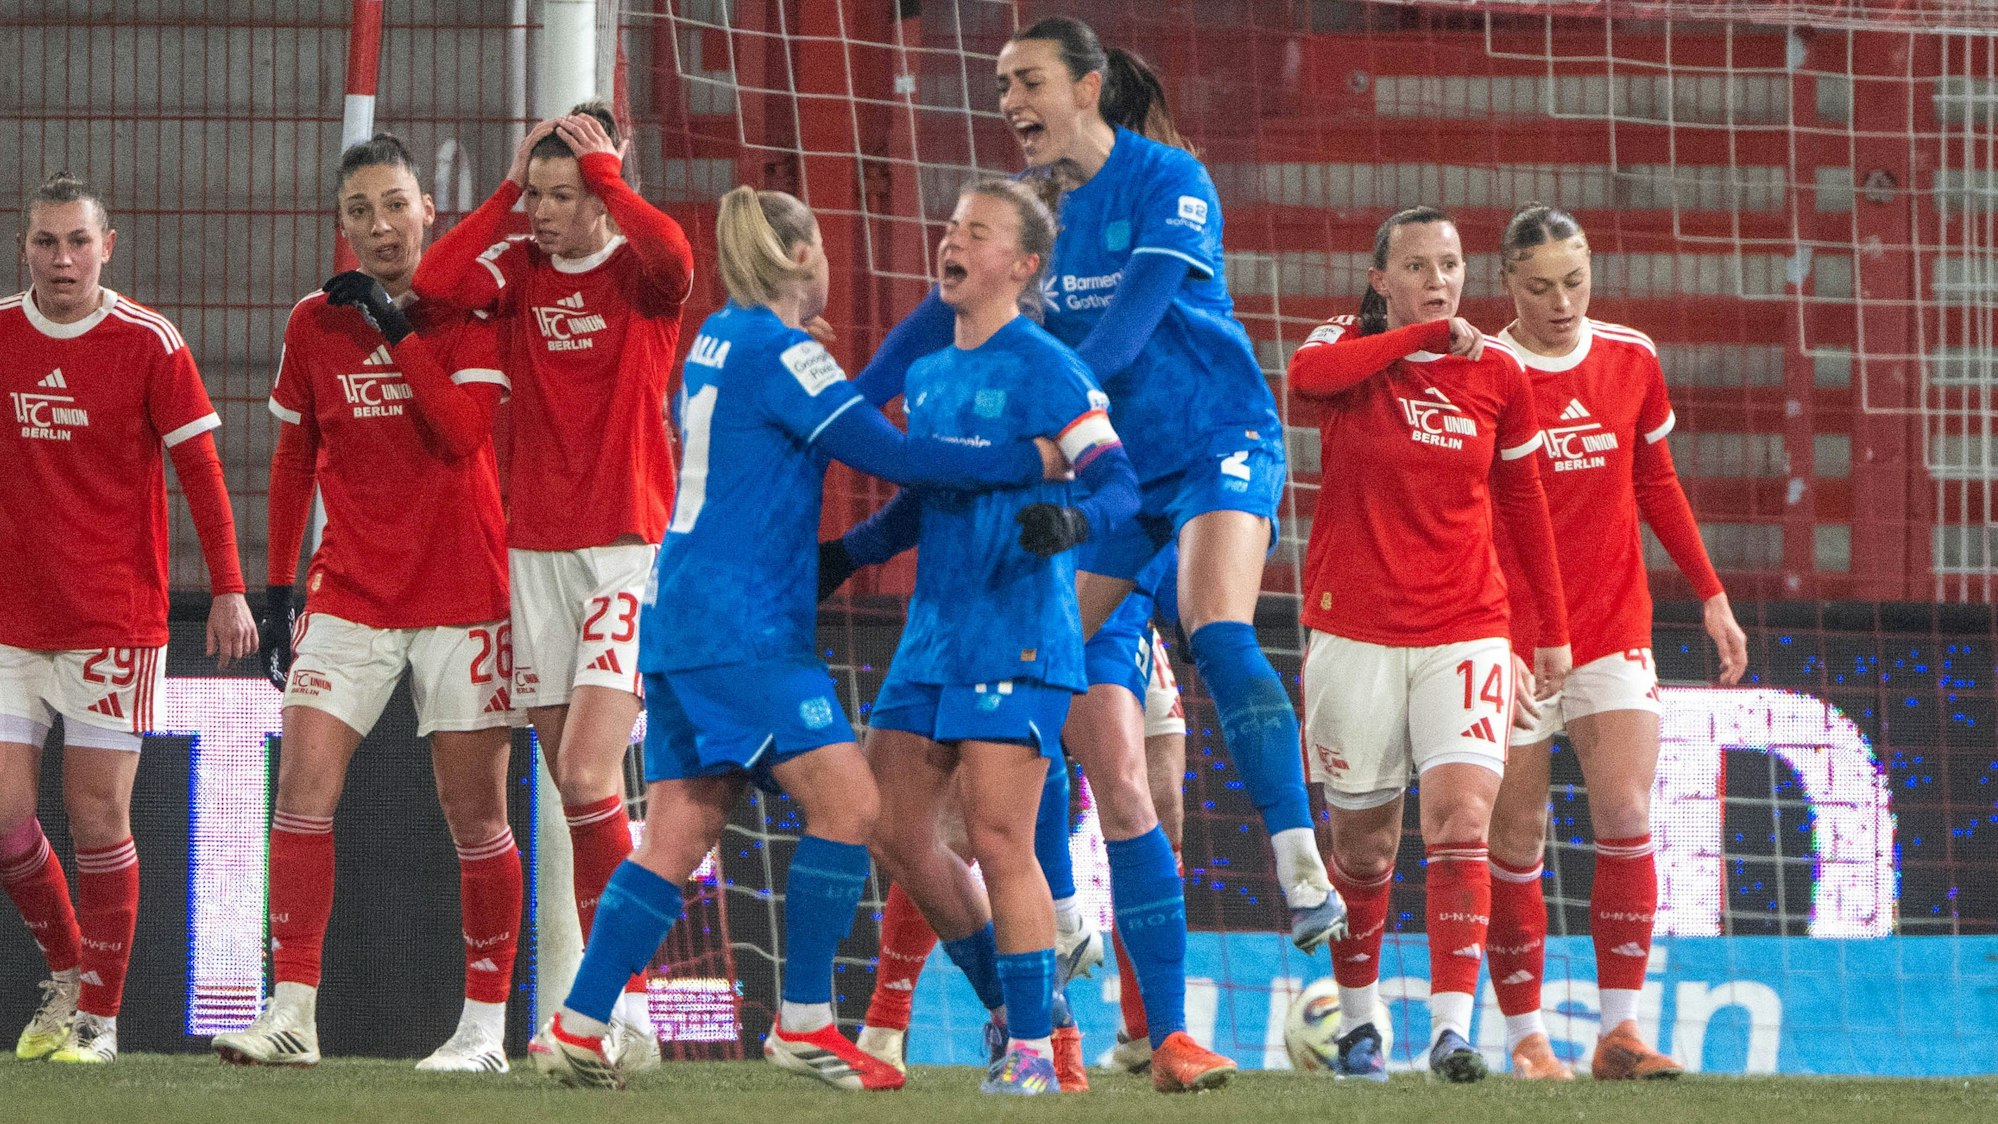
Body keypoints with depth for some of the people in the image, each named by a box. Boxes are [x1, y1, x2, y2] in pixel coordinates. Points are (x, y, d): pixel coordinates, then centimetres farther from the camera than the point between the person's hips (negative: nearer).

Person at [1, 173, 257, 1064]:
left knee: (97, 820, -3)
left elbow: (200, 471, -3)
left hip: (115, 621, -3)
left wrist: (227, 591, -7)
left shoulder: (148, 344, -6)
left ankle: (100, 1015, 6)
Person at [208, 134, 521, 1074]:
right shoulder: (314, 323, 6)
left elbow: (462, 433, -18)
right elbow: (293, 462, 14)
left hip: (463, 590, -3)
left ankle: (485, 1026, 9)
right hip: (349, 596, 3)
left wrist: (397, 327, -18)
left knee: (473, 811, 1)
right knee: (303, 785, -11)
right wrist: (278, 587, 10)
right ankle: (292, 1014, -11)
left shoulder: (469, 313, -3)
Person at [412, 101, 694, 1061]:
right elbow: (434, 282, -10)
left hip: (627, 547, -5)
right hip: (535, 549, 5)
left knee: (588, 776, -17)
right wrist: (509, 188, -3)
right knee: (573, 796, 6)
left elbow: (671, 254, -27)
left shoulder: (640, 273, -3)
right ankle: (611, 1014, 10)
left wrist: (605, 171, -14)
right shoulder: (520, 270, 8)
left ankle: (625, 1007, -12)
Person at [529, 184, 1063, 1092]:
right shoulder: (781, 352, -11)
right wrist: (1031, 462, -11)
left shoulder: (719, 340, 16)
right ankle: (802, 1025, -9)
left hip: (680, 617, 10)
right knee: (846, 801, -10)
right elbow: (888, 454, -15)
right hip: (741, 625, -10)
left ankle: (577, 1029, 4)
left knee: (678, 834, 8)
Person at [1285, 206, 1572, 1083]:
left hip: (1466, 631, 1)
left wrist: (1554, 629, 16)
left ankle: (1452, 1028, -20)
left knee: (1462, 815, -16)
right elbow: (1308, 373, -26)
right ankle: (1358, 1020, 26)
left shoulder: (1497, 375, 5)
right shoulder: (1351, 347, -1)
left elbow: (1523, 503, 16)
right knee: (1361, 839, 7)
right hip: (1355, 633, -1)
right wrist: (1430, 335, -19)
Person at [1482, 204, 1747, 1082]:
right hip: (1513, 636, -2)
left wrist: (1709, 593, 13)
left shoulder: (1632, 359, 5)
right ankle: (1526, 1037, 9)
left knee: (1626, 815, -10)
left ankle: (1620, 1031, -6)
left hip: (1616, 627, 3)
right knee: (1518, 836, 0)